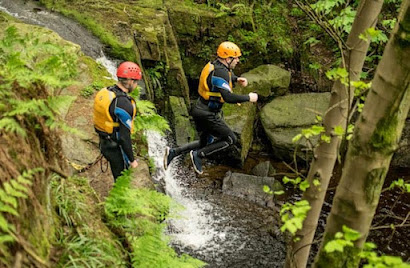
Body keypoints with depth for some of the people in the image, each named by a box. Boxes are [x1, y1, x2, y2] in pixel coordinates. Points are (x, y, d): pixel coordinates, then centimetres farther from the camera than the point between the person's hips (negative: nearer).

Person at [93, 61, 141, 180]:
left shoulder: (105, 92, -2)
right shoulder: (124, 103, -29)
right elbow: (124, 136, -26)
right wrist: (132, 160, -15)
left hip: (104, 143, 8)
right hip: (116, 149, -8)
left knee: (118, 177, 25)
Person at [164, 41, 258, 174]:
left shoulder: (215, 64, 7)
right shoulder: (220, 72, -23)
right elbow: (228, 97, -33)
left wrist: (237, 79, 12)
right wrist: (248, 98, -21)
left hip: (200, 110, 10)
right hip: (208, 114, -10)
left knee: (205, 143, 22)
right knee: (231, 139, 3)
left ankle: (173, 152, 15)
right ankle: (198, 155, -1)